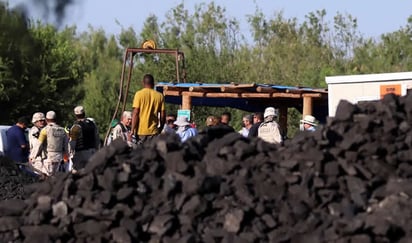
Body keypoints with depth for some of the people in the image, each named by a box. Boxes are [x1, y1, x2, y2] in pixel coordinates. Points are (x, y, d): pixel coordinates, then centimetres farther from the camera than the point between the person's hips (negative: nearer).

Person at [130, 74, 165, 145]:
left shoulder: (139, 94, -4)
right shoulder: (159, 96, 5)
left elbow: (135, 113, -9)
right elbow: (162, 115, 5)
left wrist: (132, 130, -6)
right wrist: (160, 130, 17)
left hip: (140, 131, -2)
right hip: (153, 131, 2)